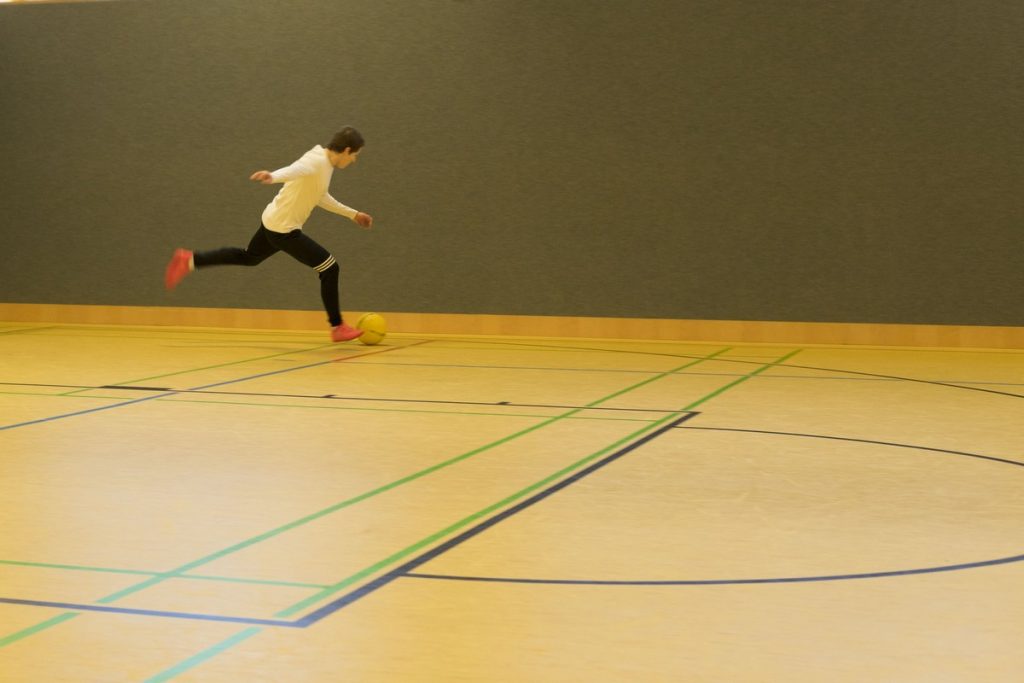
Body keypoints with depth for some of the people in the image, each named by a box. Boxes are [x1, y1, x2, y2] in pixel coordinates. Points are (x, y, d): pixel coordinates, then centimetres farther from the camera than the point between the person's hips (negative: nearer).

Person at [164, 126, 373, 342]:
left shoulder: (326, 163, 9)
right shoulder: (317, 161, -21)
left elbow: (320, 196, 24)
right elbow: (293, 170, -42)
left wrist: (353, 214, 30)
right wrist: (272, 177, -63)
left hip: (274, 224, 10)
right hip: (283, 229, -10)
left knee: (247, 257, 31)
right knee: (330, 269, -3)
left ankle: (189, 260, 29)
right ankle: (338, 327, 10)